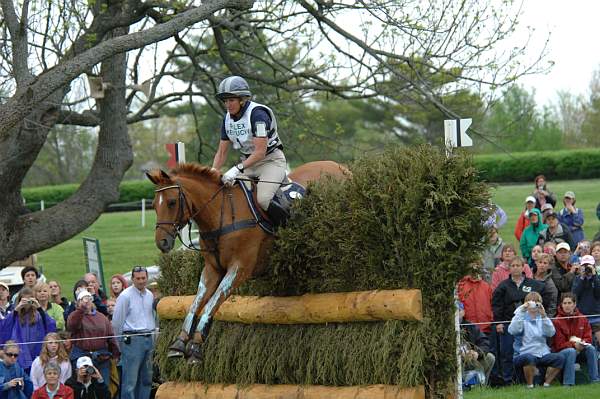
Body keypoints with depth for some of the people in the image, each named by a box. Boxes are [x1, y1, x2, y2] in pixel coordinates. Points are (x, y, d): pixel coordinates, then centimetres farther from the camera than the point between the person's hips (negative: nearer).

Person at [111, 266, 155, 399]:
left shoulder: (150, 295, 12)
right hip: (132, 339, -7)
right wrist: (120, 342, 2)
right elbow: (117, 322, -4)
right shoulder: (125, 296, -8)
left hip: (148, 339, 7)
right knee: (130, 380, -9)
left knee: (146, 378, 9)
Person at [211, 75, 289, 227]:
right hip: (248, 164, 8)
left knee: (262, 199, -29)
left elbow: (260, 152, -27)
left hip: (271, 161, -8)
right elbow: (222, 152, 9)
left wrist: (237, 169, -36)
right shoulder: (228, 119, 3)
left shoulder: (257, 114, -22)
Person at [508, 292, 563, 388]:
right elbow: (513, 331, -15)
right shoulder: (521, 318, 6)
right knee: (529, 358, -37)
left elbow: (550, 333, -5)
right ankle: (530, 385, -21)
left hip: (542, 354, 4)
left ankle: (546, 383, -8)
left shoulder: (542, 319, 15)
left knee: (560, 358, -21)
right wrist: (521, 312, -18)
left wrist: (543, 316, -16)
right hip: (524, 354, -4)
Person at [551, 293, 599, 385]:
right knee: (571, 352, -36)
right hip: (562, 352, -4)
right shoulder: (557, 321, -8)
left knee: (591, 349, -24)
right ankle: (568, 383, -40)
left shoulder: (582, 319, 5)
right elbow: (559, 344, -10)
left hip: (579, 350, 4)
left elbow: (588, 338, 5)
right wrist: (574, 345, -25)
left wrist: (583, 343, -19)